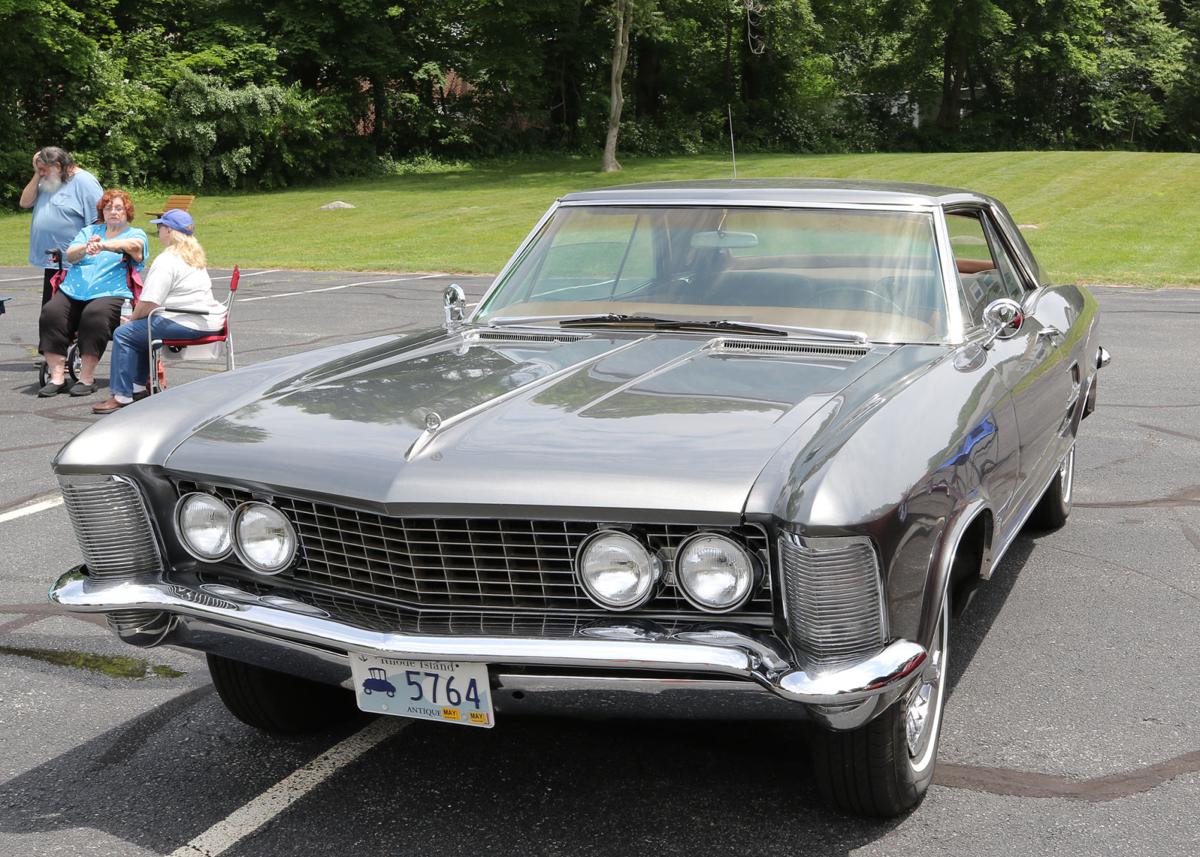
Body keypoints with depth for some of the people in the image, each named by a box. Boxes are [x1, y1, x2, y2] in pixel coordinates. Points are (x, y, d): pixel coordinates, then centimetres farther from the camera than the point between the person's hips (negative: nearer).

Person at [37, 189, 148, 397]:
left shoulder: (136, 234, 14)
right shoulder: (89, 231, 26)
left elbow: (134, 245, -13)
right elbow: (70, 255, 9)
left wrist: (104, 245, -29)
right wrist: (86, 247, -14)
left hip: (111, 293, -4)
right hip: (73, 291, 4)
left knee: (94, 315, -35)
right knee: (51, 312, -25)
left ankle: (87, 378, -27)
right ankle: (56, 377, -24)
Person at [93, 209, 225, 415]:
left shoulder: (167, 260, -12)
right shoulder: (195, 256, 19)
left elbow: (149, 302, -15)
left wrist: (132, 319, 5)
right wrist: (136, 319, 24)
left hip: (187, 324, -10)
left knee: (124, 334, -3)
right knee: (142, 329, 27)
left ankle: (121, 396, -4)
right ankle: (138, 387, 28)